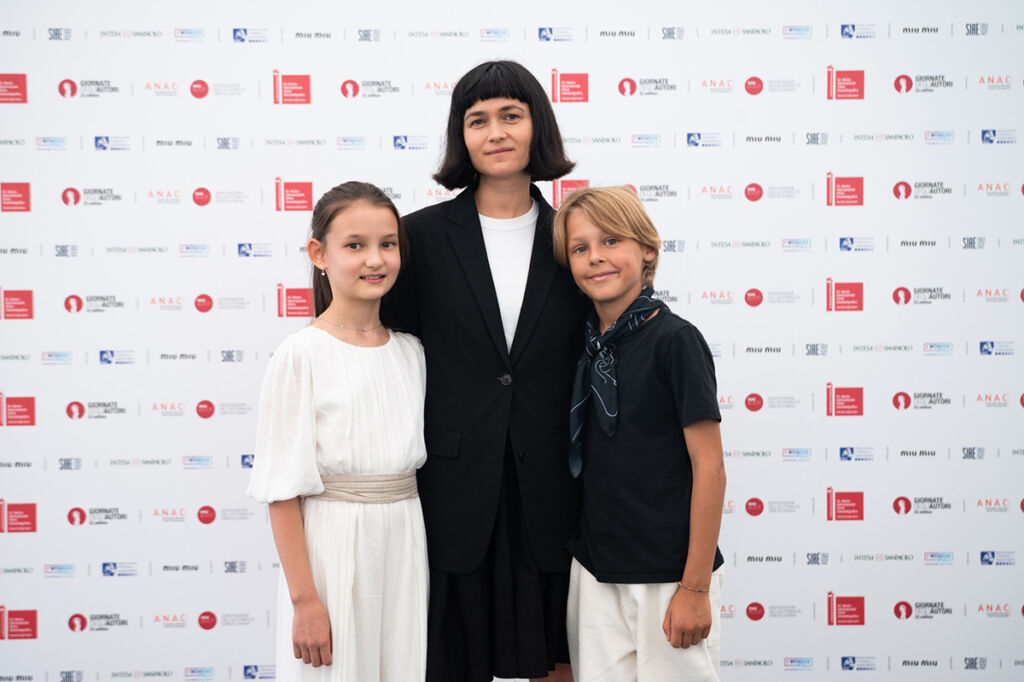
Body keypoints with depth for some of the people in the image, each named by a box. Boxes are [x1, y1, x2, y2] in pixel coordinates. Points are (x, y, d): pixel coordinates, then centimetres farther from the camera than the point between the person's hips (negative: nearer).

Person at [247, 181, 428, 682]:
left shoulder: (411, 353, 6)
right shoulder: (300, 356, -10)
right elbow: (284, 490, -11)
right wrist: (304, 599, -13)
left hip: (404, 546, 5)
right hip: (330, 546, -5)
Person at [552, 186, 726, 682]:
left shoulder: (674, 340, -12)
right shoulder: (588, 344, 6)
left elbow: (709, 468, -13)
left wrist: (695, 587, -13)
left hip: (668, 574, -5)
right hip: (594, 570, 5)